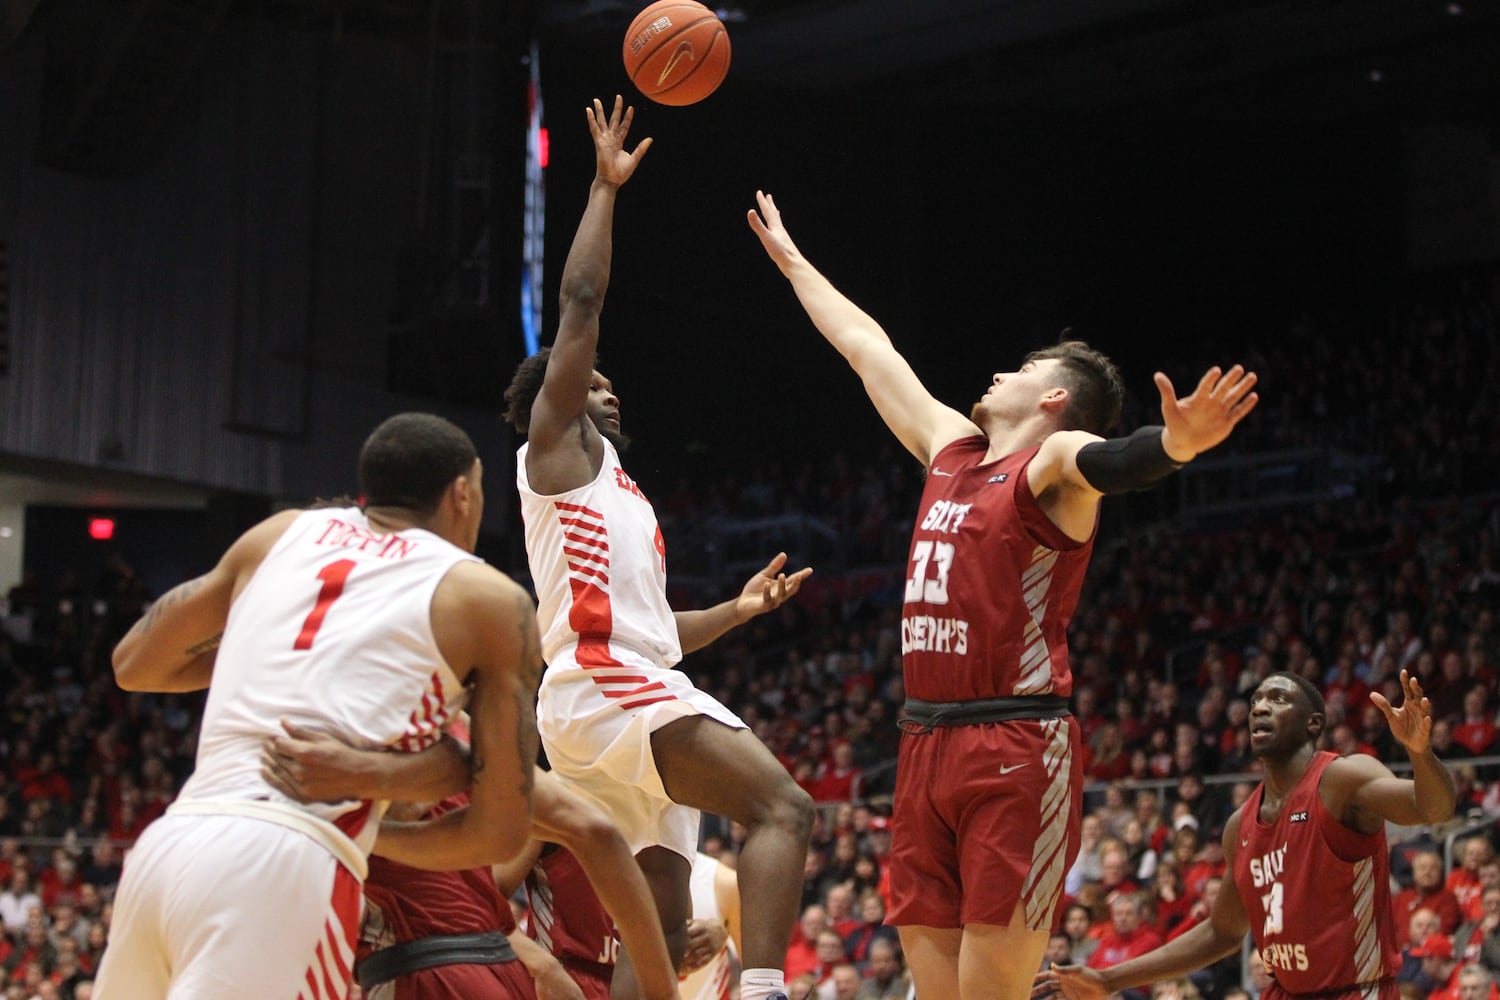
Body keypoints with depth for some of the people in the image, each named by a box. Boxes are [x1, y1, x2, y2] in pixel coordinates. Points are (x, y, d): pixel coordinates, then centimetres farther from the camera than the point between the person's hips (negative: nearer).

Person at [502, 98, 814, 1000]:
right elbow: (581, 303, 0)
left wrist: (737, 612, 27)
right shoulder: (556, 444, 8)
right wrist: (606, 187, 4)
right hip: (604, 690, -9)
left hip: (634, 694, 10)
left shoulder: (621, 496, 32)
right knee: (783, 808, -23)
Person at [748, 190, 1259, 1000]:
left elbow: (1111, 458, -28)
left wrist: (1175, 444, -50)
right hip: (925, 746, 7)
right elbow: (867, 348, 30)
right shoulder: (952, 449, 18)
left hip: (1016, 751, -7)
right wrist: (793, 261, 41)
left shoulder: (1054, 463, -4)